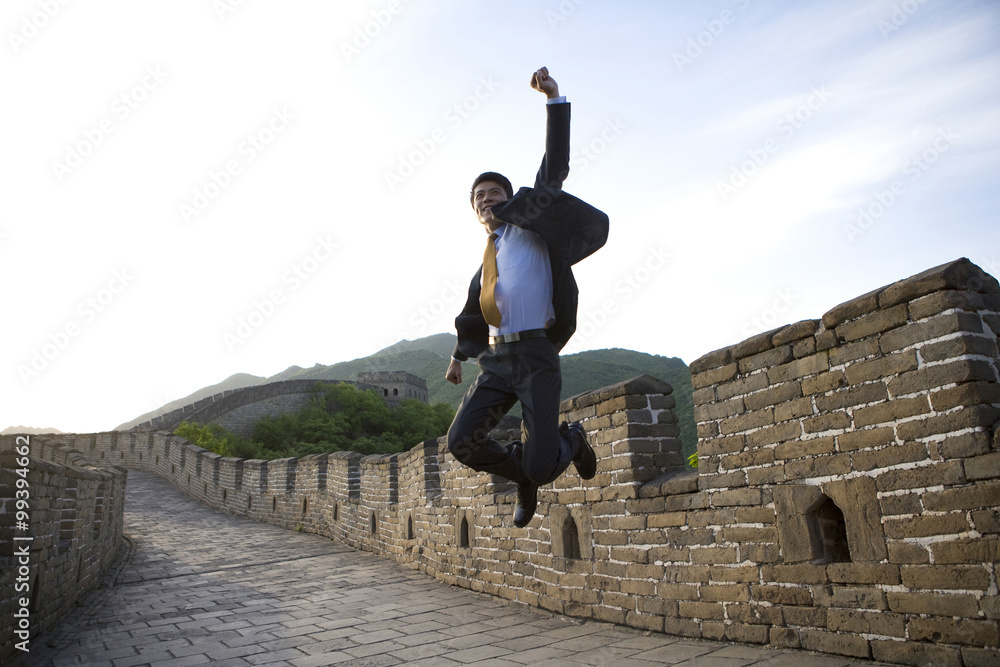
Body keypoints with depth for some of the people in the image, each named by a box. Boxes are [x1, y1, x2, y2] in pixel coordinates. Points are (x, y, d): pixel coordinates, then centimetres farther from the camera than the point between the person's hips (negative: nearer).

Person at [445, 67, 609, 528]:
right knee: (462, 442, -11)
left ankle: (571, 440, 22)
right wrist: (459, 356, 44)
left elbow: (554, 167, -1)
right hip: (495, 361, 6)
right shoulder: (486, 260, 22)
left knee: (541, 465, -15)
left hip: (536, 356, -5)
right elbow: (473, 312, 35)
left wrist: (554, 99, -6)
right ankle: (524, 477, 18)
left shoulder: (530, 226, 8)